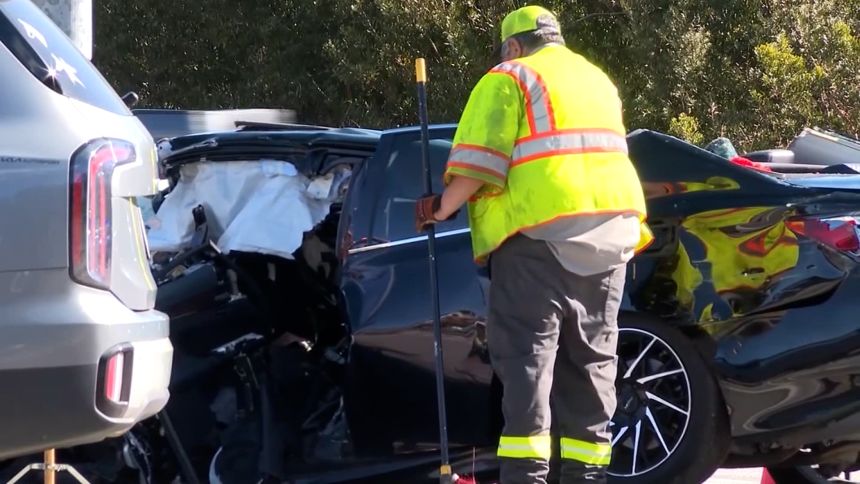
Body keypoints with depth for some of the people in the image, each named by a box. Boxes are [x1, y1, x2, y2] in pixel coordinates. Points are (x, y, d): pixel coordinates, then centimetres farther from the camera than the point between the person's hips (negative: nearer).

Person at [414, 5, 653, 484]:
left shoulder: (511, 78, 2)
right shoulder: (599, 81, 25)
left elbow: (480, 159, -8)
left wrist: (443, 208, 1)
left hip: (542, 229, -6)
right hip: (609, 227, 7)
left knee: (527, 353, -6)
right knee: (591, 358, 11)